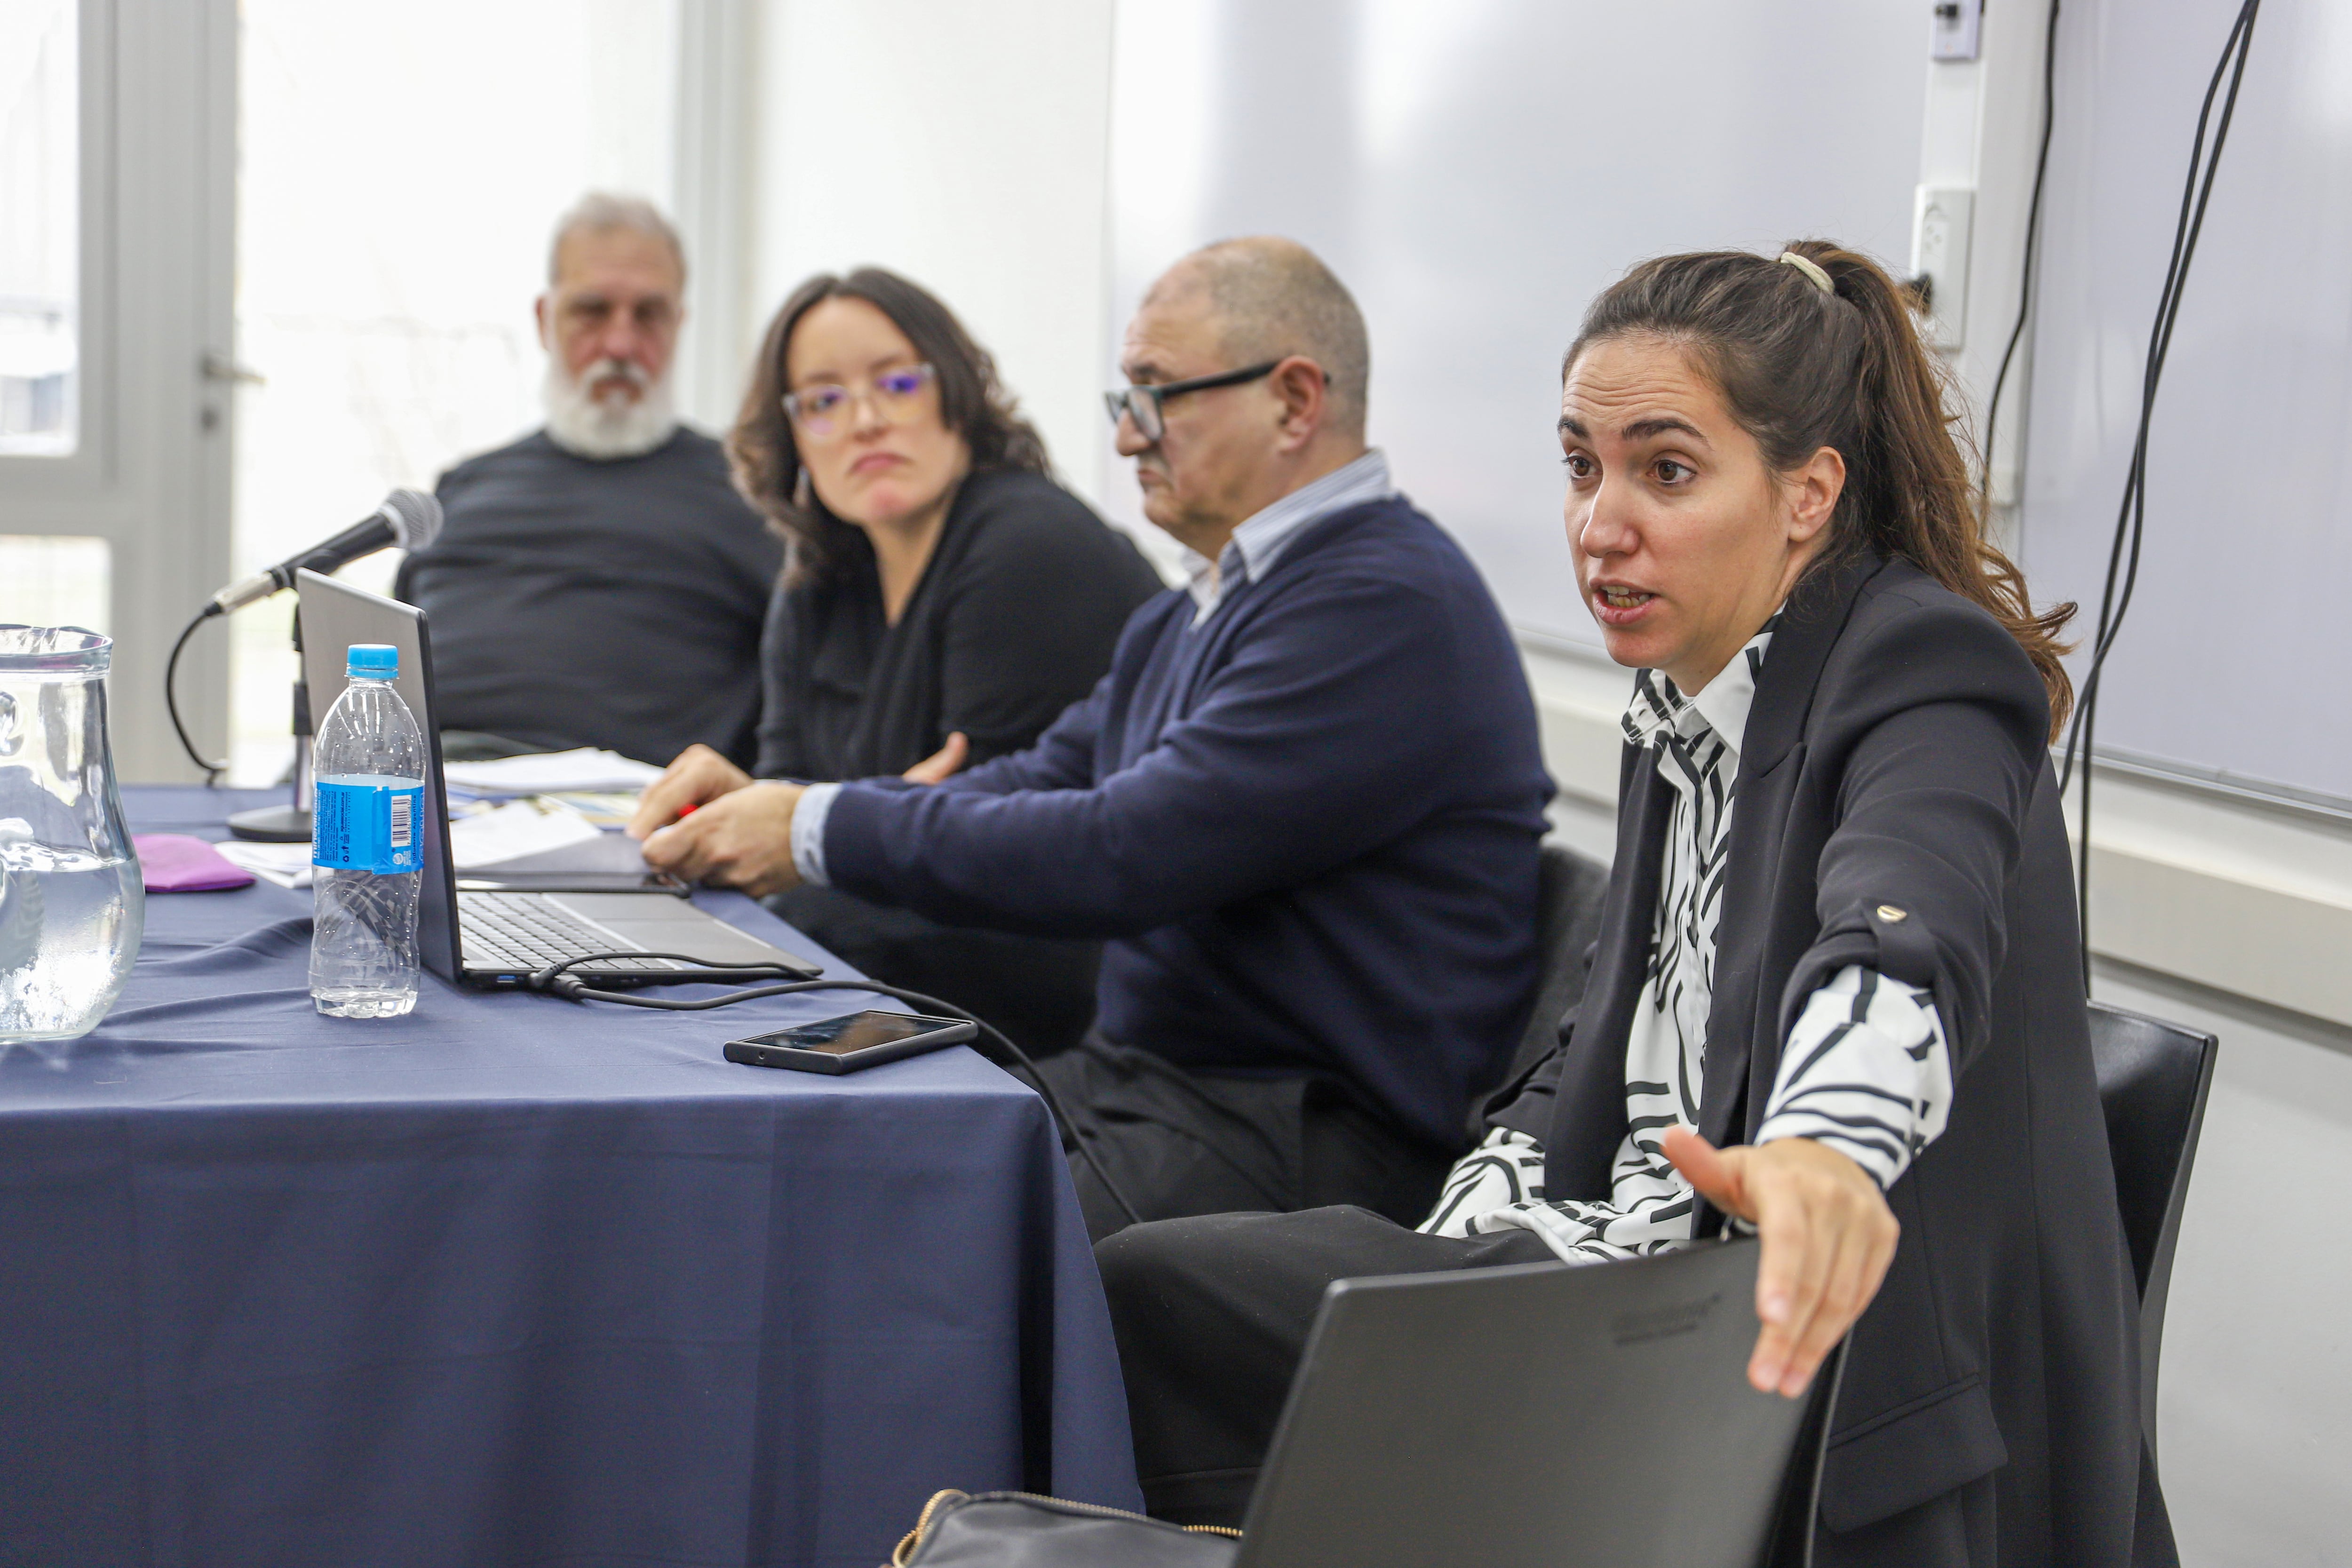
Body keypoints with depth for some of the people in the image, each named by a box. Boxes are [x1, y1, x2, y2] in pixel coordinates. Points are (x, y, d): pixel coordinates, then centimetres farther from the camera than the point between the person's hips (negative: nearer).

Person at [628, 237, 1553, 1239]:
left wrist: (819, 831, -14)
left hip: (1314, 1148, -9)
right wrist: (770, 803, 3)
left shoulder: (1387, 607, -16)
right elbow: (1037, 787, 18)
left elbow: (1121, 854, -21)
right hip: (1135, 1073, 9)